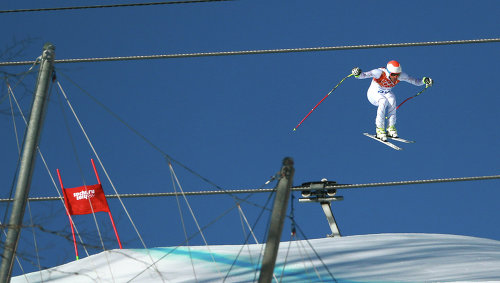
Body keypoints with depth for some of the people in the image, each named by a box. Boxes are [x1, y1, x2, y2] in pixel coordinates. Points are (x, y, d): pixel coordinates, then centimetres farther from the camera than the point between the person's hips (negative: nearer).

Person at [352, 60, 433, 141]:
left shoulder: (400, 75, -20)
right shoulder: (380, 73, -31)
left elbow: (414, 81, -12)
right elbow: (365, 75, -42)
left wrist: (424, 81, -28)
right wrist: (358, 74, -62)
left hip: (387, 93, 4)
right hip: (374, 93, -4)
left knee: (392, 101, -31)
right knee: (383, 102, -35)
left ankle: (391, 128, -22)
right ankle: (379, 130, -27)